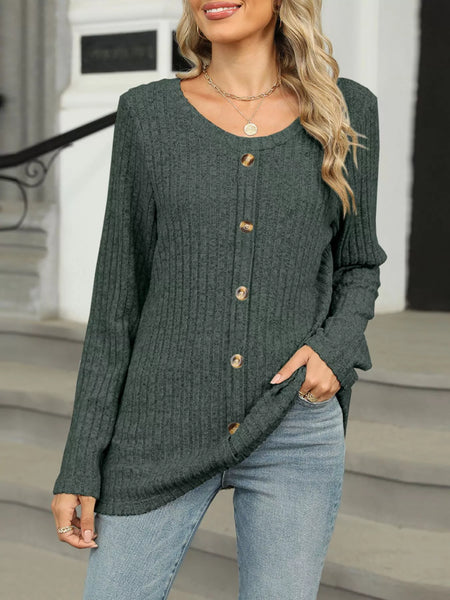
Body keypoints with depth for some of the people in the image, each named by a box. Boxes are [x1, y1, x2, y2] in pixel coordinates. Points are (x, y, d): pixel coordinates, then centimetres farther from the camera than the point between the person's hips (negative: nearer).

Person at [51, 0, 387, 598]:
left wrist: (336, 347, -9)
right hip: (165, 432, 0)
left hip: (295, 430, 1)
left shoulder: (347, 110, 3)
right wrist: (79, 463, 0)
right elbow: (117, 299, 2)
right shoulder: (149, 112, 2)